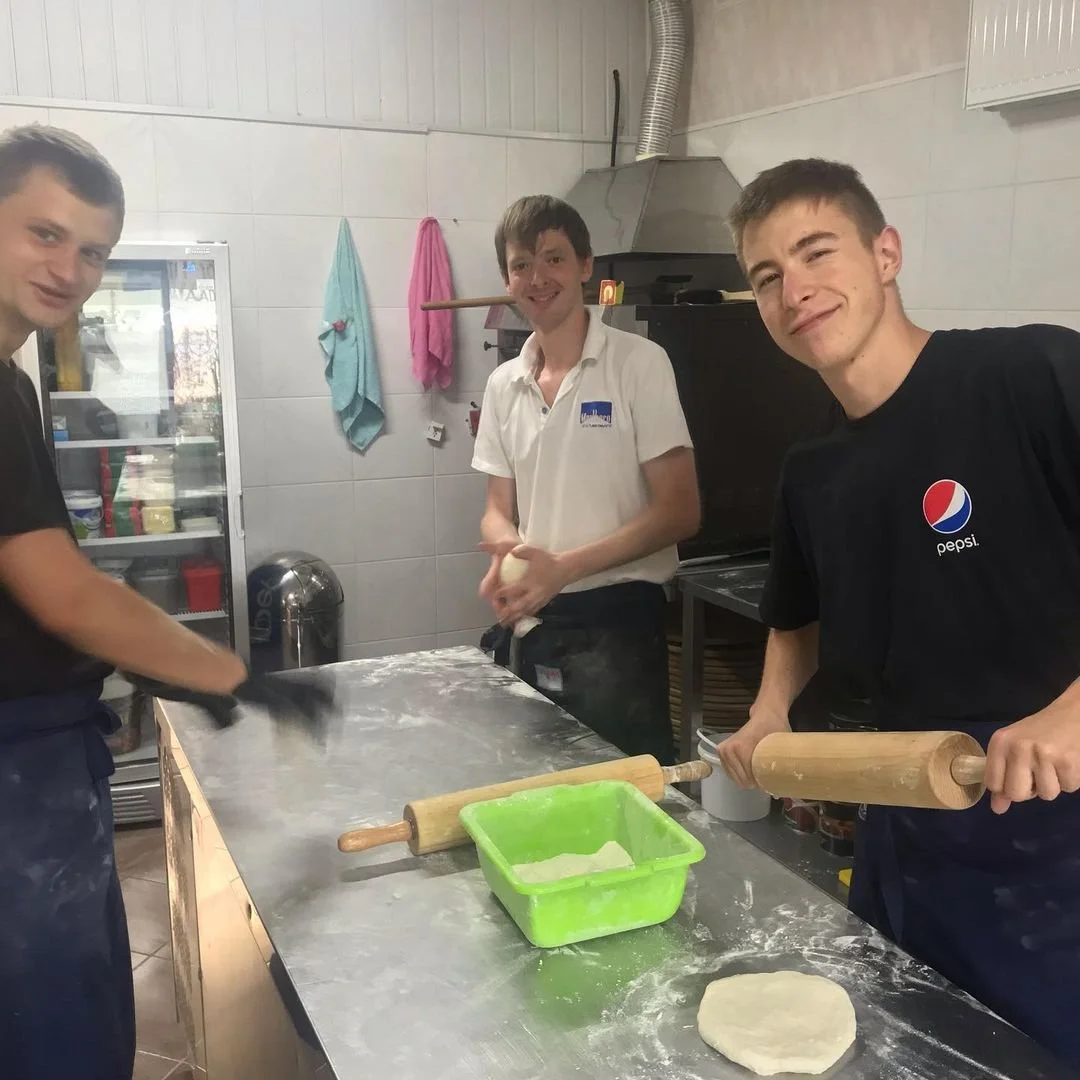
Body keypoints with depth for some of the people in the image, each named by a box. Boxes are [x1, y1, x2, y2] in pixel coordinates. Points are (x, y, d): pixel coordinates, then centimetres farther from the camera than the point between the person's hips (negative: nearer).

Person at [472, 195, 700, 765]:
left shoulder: (638, 362, -8)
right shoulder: (503, 385, 8)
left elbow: (679, 511, -11)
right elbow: (498, 510, 12)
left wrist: (563, 567, -18)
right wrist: (509, 550, -11)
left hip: (617, 619, -5)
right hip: (531, 623, 5)